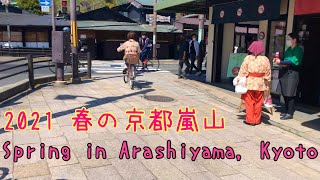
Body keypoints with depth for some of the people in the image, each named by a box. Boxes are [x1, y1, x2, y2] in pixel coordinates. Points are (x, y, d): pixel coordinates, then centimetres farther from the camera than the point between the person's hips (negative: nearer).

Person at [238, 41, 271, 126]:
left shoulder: (248, 58, -8)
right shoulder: (265, 59, -2)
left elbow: (243, 71, -6)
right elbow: (268, 73, 4)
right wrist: (267, 84, 14)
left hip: (249, 83, -2)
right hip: (260, 84, 2)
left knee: (249, 102, 7)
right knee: (258, 103, 12)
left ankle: (250, 120, 9)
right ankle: (257, 120, 19)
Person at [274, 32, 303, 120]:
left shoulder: (299, 50, -4)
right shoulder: (288, 50, 17)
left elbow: (294, 61, -16)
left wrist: (281, 62, -16)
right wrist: (282, 64, -3)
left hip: (292, 73, -7)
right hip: (285, 72, 7)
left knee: (290, 94, -8)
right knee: (285, 93, 9)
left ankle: (290, 113, -3)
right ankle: (287, 110, 20)